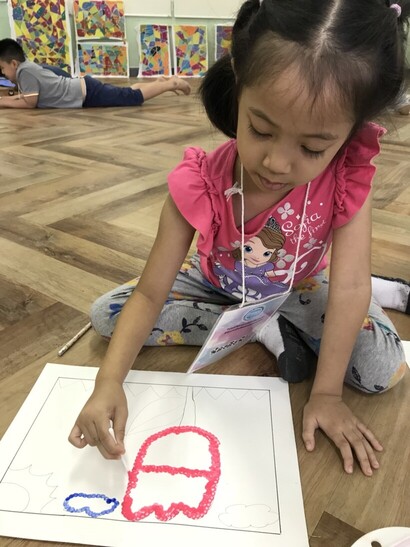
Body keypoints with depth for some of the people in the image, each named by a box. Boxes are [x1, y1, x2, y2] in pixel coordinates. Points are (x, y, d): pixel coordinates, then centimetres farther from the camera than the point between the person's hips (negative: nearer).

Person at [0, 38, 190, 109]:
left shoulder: (25, 71, -15)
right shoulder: (28, 66, 12)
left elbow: (30, 103, -18)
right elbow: (24, 95, 25)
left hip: (88, 94, -8)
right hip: (84, 87, 8)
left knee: (133, 97, -8)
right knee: (128, 92, 19)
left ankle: (172, 83, -1)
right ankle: (162, 81, 26)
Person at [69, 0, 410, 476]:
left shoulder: (349, 175, -30)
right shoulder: (198, 185, -32)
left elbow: (348, 286, -28)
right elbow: (149, 294, -28)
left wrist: (326, 393, -27)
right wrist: (109, 381, -41)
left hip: (296, 290, -1)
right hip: (217, 284, 2)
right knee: (105, 313, -15)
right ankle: (266, 331, -15)